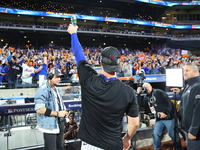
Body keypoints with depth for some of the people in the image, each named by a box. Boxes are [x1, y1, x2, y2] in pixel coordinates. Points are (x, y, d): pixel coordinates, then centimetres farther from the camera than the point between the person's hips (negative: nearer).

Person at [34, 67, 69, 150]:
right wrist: (57, 113, -22)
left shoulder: (56, 89, 12)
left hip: (59, 124, 9)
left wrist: (64, 111, 3)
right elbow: (39, 109, -27)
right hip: (50, 126, -9)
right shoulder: (43, 90, -18)